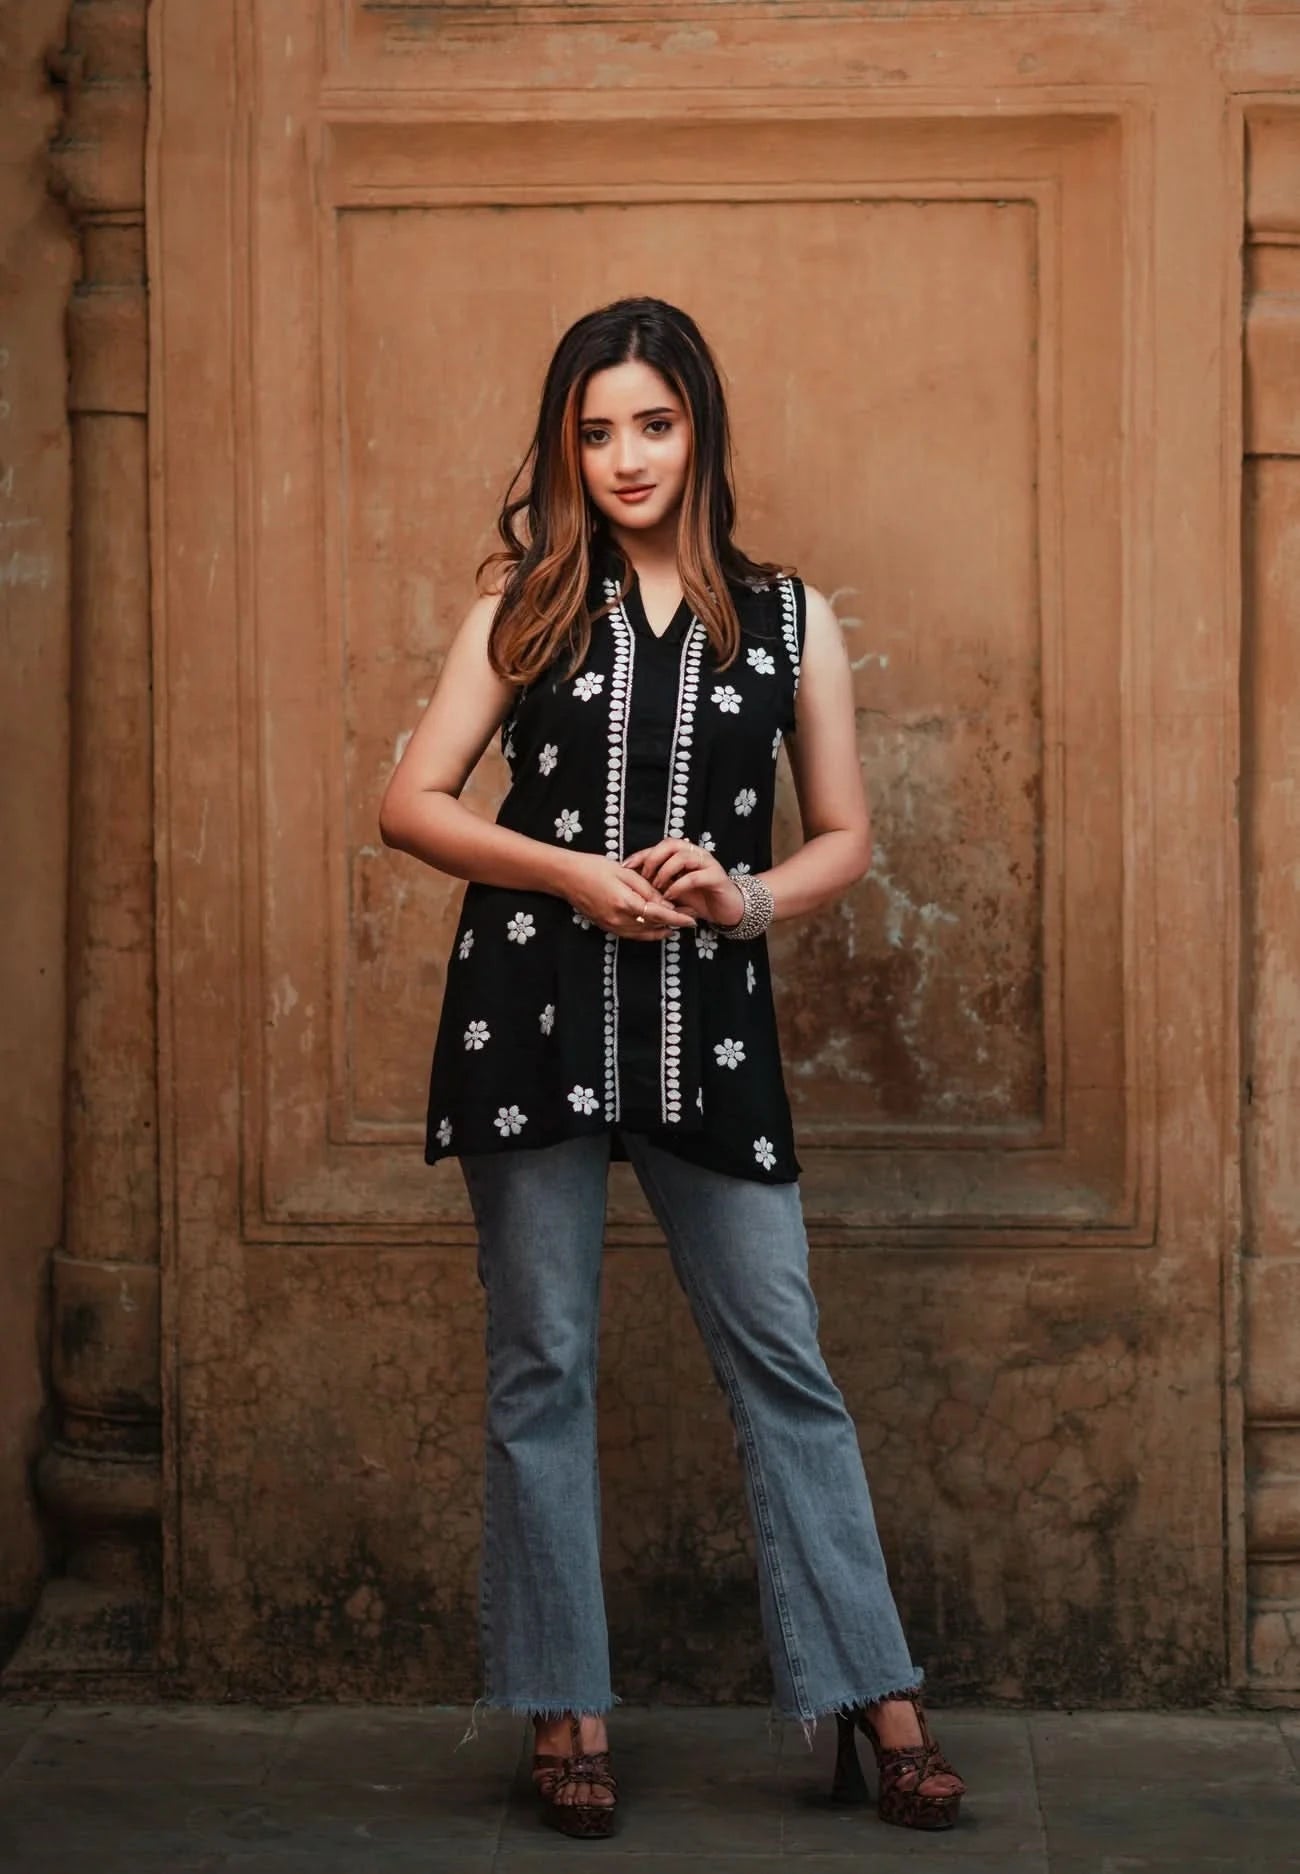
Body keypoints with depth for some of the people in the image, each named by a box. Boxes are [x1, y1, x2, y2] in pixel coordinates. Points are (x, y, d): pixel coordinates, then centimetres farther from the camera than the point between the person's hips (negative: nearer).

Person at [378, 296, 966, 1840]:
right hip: (533, 1007, 0)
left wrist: (748, 898, -11)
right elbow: (408, 804, 2)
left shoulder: (786, 618, 8)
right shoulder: (525, 608, 6)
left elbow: (844, 839, 10)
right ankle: (563, 1708, 13)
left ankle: (877, 1699, 8)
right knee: (542, 1365, 4)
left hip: (708, 1018, 0)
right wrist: (574, 872, -11)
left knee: (784, 1361, 0)